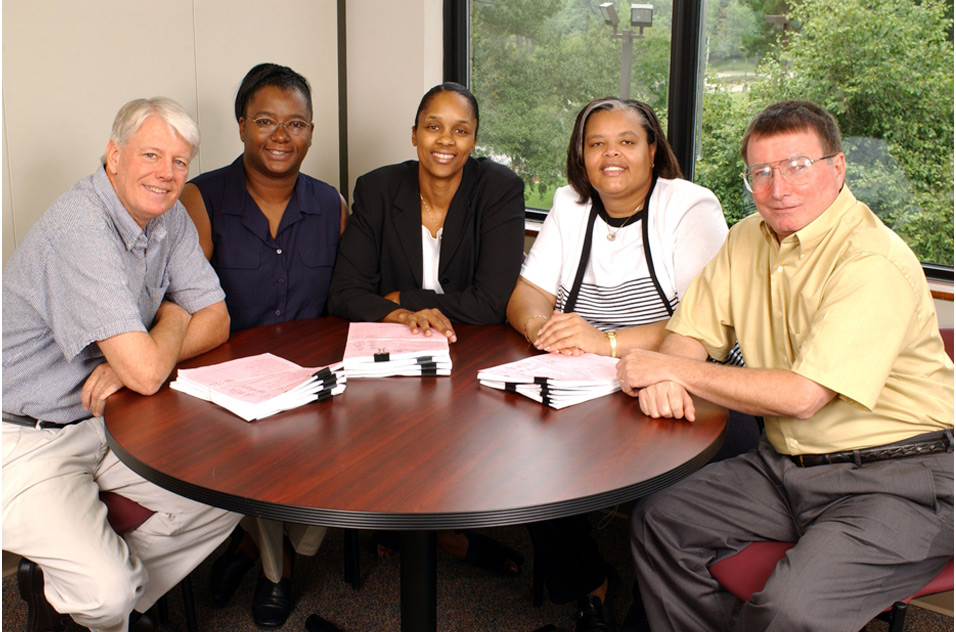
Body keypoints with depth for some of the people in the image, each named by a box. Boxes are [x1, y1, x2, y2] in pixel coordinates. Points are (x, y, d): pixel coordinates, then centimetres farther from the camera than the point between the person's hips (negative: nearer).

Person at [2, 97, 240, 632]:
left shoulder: (170, 217, 1)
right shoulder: (81, 227, -26)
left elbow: (216, 322, 1)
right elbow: (147, 372, -31)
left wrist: (131, 360, -17)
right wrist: (172, 318, -7)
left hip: (102, 419, 8)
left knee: (224, 501, -3)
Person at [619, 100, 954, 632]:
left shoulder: (875, 264, -20)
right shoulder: (751, 239, 6)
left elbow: (802, 396, -25)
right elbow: (691, 333, 10)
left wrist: (679, 370, -17)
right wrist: (662, 377, -14)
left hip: (896, 478, -7)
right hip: (786, 464, 8)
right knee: (659, 521, 0)